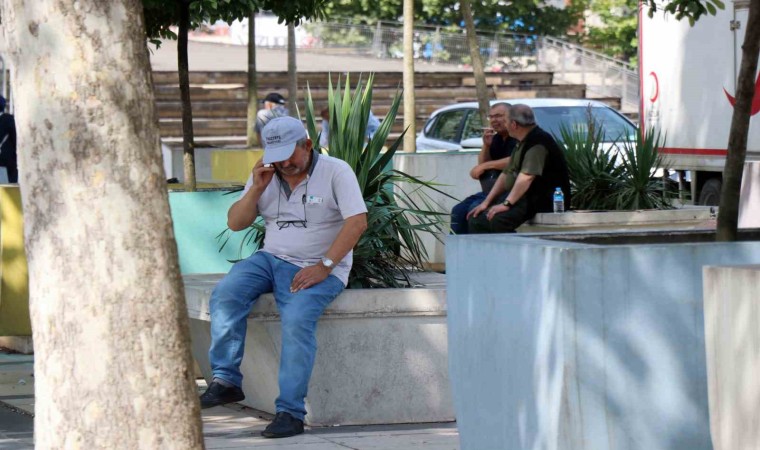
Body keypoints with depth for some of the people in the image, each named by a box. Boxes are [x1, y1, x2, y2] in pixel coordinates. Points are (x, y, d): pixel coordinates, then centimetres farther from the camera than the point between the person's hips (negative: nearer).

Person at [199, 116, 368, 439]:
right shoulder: (265, 176, 12)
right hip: (271, 259, 5)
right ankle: (226, 381, -16)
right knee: (225, 295, -22)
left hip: (318, 269, -5)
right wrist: (256, 189, -6)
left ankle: (290, 412, -29)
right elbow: (235, 223, 11)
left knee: (297, 320, -31)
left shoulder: (335, 171, -4)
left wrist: (323, 266, -20)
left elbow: (357, 221, -13)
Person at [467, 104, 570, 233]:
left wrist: (507, 203, -30)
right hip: (525, 200, 11)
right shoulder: (523, 143, 19)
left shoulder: (538, 141, -15)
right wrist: (486, 202, 15)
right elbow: (506, 175, 22)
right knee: (476, 219, 2)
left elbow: (526, 176, -26)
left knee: (499, 220, -33)